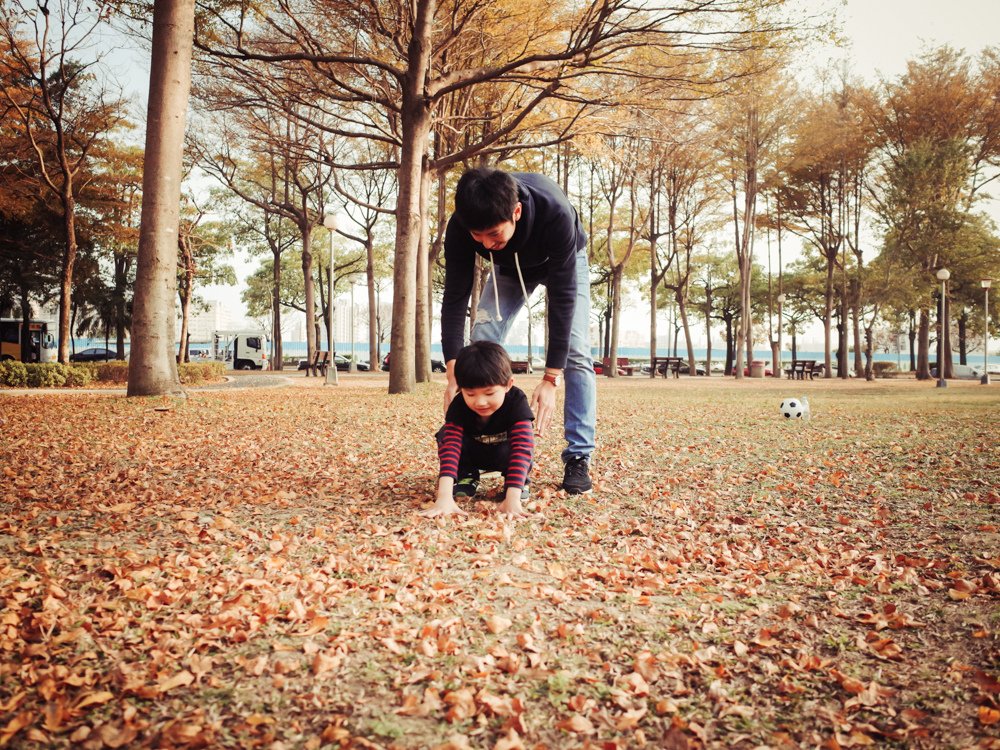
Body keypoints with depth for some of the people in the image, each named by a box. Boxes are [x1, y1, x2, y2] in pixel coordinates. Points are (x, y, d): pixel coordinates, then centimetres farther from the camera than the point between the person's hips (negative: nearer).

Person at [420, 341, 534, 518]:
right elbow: (451, 445, -42)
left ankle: (518, 481, -6)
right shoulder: (458, 406, -30)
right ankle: (466, 477, -5)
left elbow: (522, 448, -45)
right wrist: (444, 496, -56)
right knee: (445, 435, -29)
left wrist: (513, 499, -57)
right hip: (473, 455, 2)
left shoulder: (516, 401, -35)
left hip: (503, 457, -1)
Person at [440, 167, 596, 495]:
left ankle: (578, 458, -11)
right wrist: (453, 373, -37)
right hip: (509, 267, 3)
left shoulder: (556, 213, -45)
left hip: (563, 262, -2)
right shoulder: (460, 227, -35)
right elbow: (455, 296, -29)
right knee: (480, 342, -13)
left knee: (575, 350, -17)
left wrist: (550, 380, -41)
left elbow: (562, 297, -41)